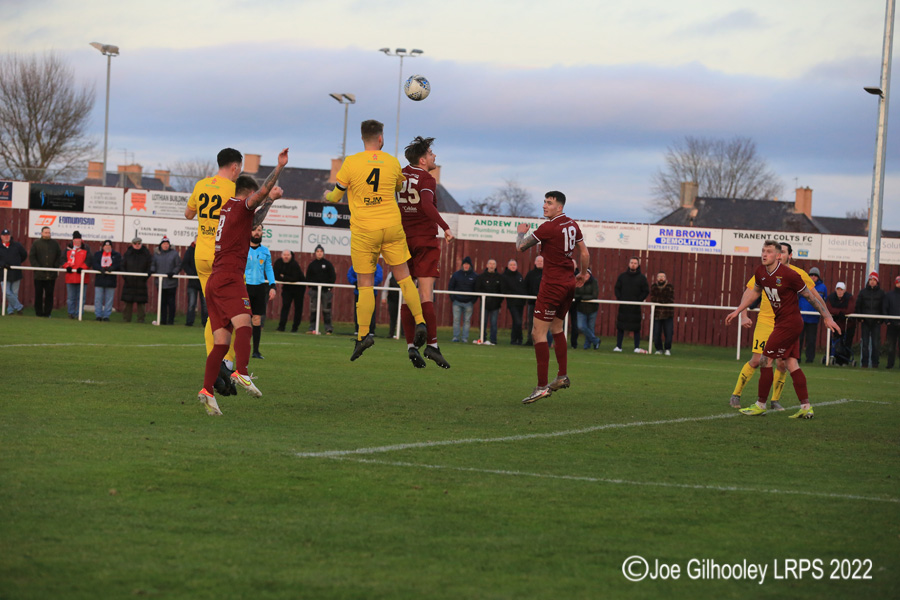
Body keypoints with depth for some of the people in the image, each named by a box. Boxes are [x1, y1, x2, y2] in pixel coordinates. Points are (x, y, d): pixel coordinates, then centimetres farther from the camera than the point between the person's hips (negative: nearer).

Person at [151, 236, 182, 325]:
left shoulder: (174, 254, 1)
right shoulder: (156, 254, 10)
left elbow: (178, 266, 1)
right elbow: (153, 264, 14)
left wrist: (173, 272, -15)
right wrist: (152, 270, -7)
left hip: (171, 283, -3)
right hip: (160, 283, 3)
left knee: (171, 302, -1)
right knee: (162, 302, 5)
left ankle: (171, 320, 3)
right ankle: (162, 320, 10)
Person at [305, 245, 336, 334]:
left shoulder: (328, 264, 2)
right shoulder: (312, 265, 8)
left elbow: (333, 277, 3)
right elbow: (308, 277, 14)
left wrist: (329, 287, -7)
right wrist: (311, 285, 0)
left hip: (326, 290, -2)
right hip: (314, 290, 2)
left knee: (326, 310, -1)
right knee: (313, 310, 0)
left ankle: (328, 329, 1)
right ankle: (312, 328, 4)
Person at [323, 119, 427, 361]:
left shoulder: (351, 163, -7)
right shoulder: (392, 162, 1)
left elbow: (335, 197, 2)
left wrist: (327, 195, 24)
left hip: (363, 230, -2)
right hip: (392, 226, 2)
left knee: (365, 284, 1)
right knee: (403, 276, 10)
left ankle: (363, 334, -4)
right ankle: (419, 321, 3)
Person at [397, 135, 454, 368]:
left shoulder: (400, 175, 8)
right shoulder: (427, 179, -11)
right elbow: (427, 205, -27)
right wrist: (445, 227, -28)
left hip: (403, 240, 5)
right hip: (425, 240, -5)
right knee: (426, 294, -8)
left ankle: (410, 345, -2)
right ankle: (431, 344, -14)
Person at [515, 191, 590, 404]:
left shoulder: (549, 227, -16)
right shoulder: (572, 225, 6)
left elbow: (521, 247, -10)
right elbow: (584, 254, 16)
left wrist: (521, 232, 11)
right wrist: (583, 274, 33)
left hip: (553, 284, -8)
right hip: (569, 284, 8)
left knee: (538, 334, -7)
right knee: (557, 328, 24)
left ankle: (542, 386, -12)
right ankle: (562, 376, 27)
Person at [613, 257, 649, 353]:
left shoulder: (642, 278, 2)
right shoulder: (623, 276, 8)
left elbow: (646, 291, 2)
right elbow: (617, 288, 12)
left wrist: (638, 300, -8)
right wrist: (619, 298, -3)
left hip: (635, 308, -2)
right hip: (623, 307, 2)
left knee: (636, 328, -2)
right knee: (620, 327, 2)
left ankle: (637, 347, 2)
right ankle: (618, 346, 8)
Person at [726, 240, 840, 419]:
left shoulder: (789, 275, -19)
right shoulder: (760, 273, 3)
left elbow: (811, 296, -11)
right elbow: (754, 291, 25)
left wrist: (828, 318, -8)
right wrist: (737, 311, 21)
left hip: (790, 322, -8)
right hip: (781, 322, 8)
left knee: (766, 360, -6)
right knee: (791, 363, 5)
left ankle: (760, 405, 2)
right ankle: (806, 407, 5)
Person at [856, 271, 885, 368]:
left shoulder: (881, 293, 6)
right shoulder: (863, 292, 8)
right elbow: (858, 305, 10)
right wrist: (860, 318, -1)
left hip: (876, 322, -1)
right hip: (865, 322, 1)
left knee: (876, 343, -3)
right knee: (865, 343, 2)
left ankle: (875, 363, 4)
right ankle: (864, 363, 7)